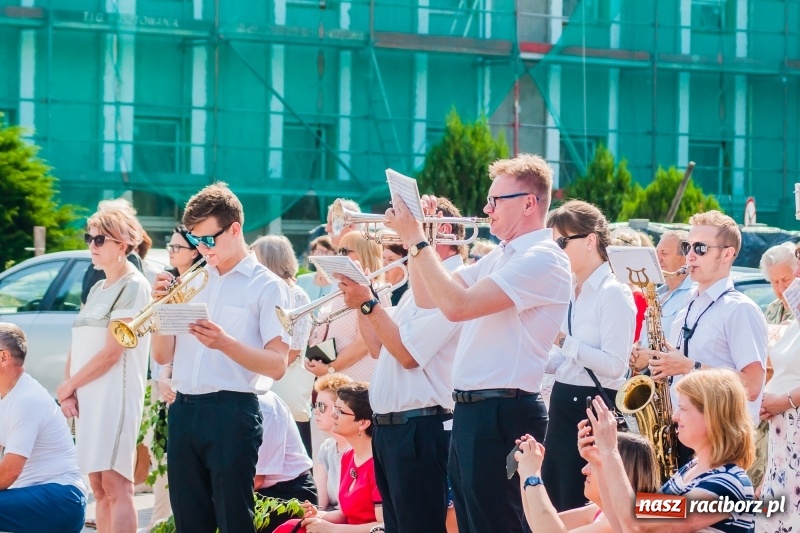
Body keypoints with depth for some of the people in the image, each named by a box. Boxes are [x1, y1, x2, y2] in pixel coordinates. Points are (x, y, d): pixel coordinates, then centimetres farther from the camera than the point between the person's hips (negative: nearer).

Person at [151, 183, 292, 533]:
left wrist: (225, 343, -24)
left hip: (232, 412, -6)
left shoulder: (267, 287, -2)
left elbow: (277, 365, -11)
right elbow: (163, 356, 13)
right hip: (183, 412, 6)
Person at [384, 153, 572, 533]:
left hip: (503, 414, -10)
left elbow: (457, 305, -23)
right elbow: (428, 295, 21)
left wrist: (416, 240, -16)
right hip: (469, 410, 10)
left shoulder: (543, 259, -15)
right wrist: (414, 230, 10)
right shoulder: (498, 257, 17)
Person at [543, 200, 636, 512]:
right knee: (552, 505, 10)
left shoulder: (613, 294, -11)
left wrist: (563, 341, -24)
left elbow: (615, 364, -20)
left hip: (593, 408, -9)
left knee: (576, 510, -6)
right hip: (563, 405, 9)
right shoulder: (570, 292, 14)